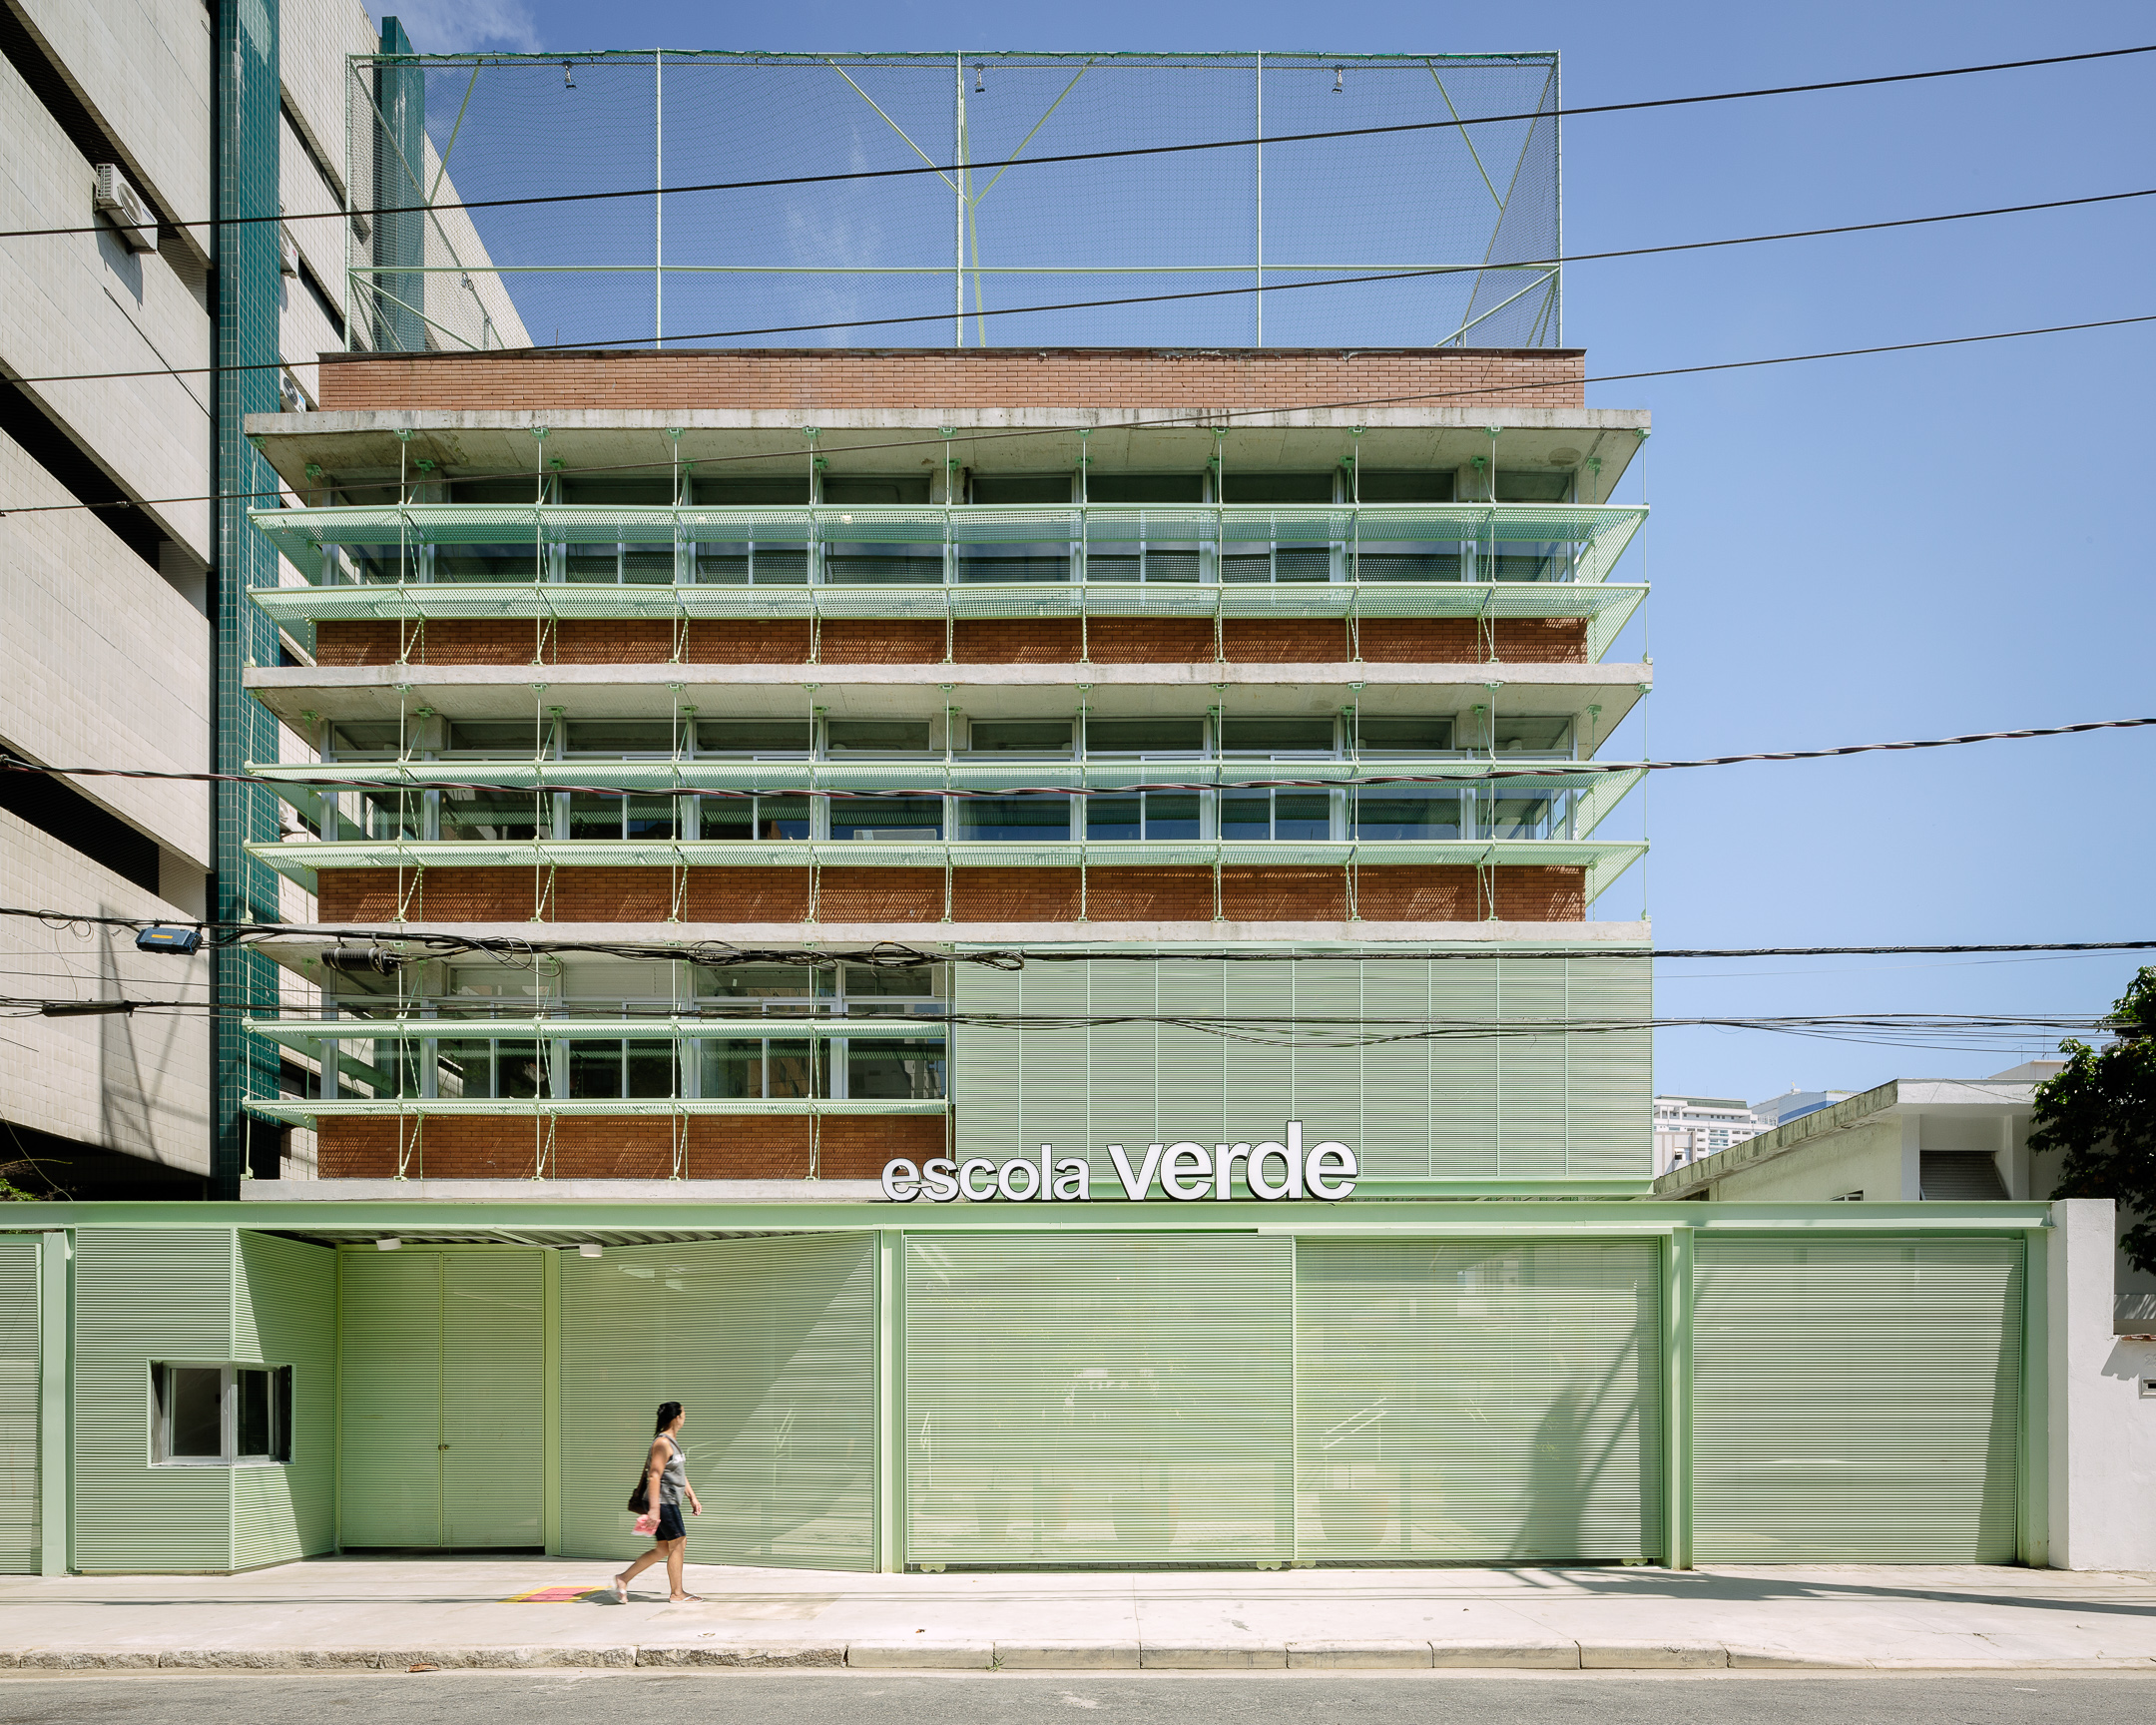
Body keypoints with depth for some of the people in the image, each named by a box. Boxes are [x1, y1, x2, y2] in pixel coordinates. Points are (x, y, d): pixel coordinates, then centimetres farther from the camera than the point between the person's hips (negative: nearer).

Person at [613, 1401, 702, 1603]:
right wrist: (654, 1509, -27)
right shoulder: (662, 1443, -15)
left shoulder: (672, 1442, 18)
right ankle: (676, 1592, 3)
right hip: (663, 1501, -10)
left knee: (663, 1549, 10)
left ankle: (623, 1579, 14)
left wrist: (693, 1498, 22)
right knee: (678, 1544, -5)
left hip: (670, 1502, 10)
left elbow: (680, 1474, 26)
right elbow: (654, 1476, -21)